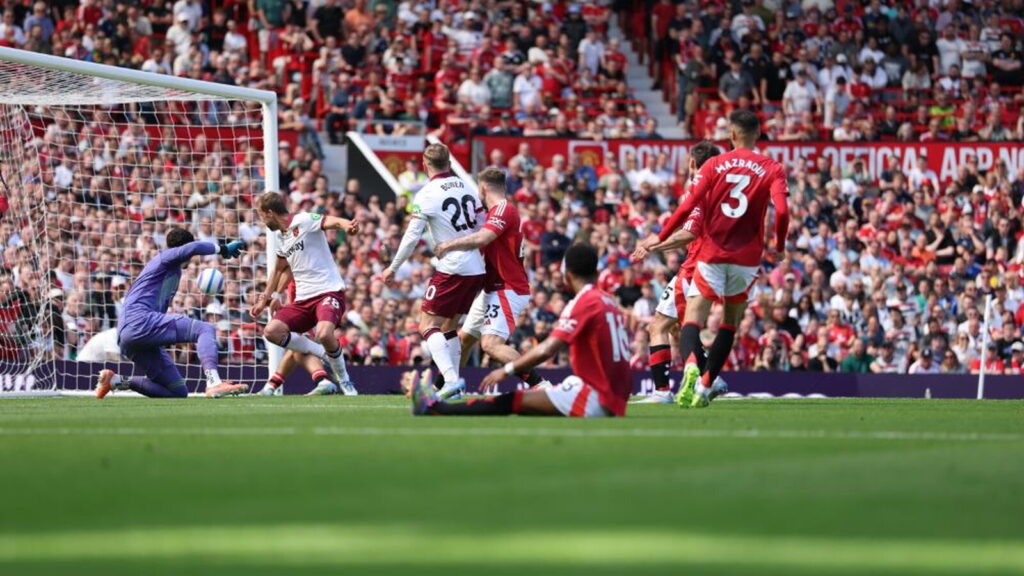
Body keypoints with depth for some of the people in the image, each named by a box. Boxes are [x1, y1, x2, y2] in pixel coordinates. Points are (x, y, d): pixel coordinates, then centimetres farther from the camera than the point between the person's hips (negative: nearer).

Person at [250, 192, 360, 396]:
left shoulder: (304, 221, -9)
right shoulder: (280, 235, 16)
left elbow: (333, 221, -27)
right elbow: (279, 270, 32)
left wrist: (347, 225, -50)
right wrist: (264, 299, 35)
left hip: (329, 291, -8)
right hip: (303, 298, 8)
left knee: (323, 334, -33)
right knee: (272, 331, -12)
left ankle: (344, 380, -6)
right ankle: (325, 356, -3)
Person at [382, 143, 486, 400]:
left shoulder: (426, 195, -9)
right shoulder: (467, 188, 9)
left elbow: (412, 236, -9)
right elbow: (482, 229, 15)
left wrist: (393, 268, 1)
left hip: (452, 269, -7)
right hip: (477, 269, 7)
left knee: (428, 325, -4)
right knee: (449, 326, 18)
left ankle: (451, 379, -22)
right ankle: (454, 385, 15)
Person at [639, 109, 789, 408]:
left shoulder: (715, 165, 1)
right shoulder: (772, 169, 1)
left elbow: (689, 206, -6)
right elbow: (781, 211, -13)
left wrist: (661, 237, 3)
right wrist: (779, 245, 4)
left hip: (712, 253, -1)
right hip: (747, 257, 1)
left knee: (693, 317, -4)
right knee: (731, 321, 17)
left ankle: (690, 365, -35)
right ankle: (705, 386, 10)